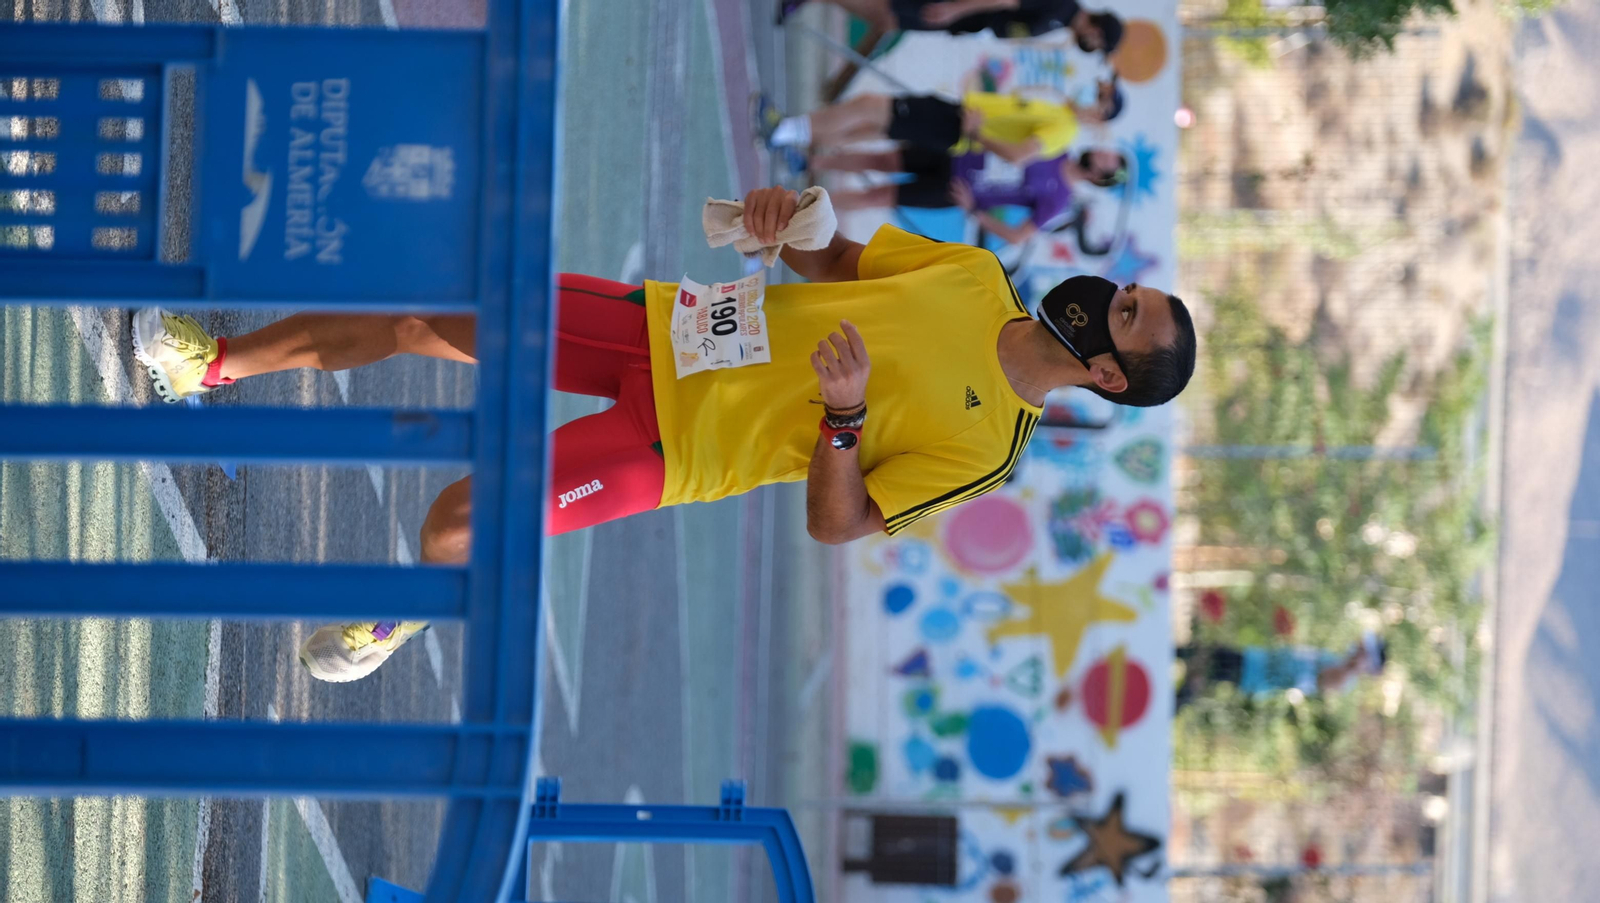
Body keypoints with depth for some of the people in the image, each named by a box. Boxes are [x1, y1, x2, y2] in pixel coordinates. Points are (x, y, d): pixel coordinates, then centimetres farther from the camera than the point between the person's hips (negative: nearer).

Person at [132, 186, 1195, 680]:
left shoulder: (984, 451, -12)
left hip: (670, 446, -5)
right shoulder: (979, 276, 3)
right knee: (420, 320, -5)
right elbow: (838, 260, 14)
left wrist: (845, 417, -31)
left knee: (458, 521, -18)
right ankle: (215, 362, 14)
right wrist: (788, 218, -9)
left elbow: (838, 523, -13)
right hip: (661, 327, 5)